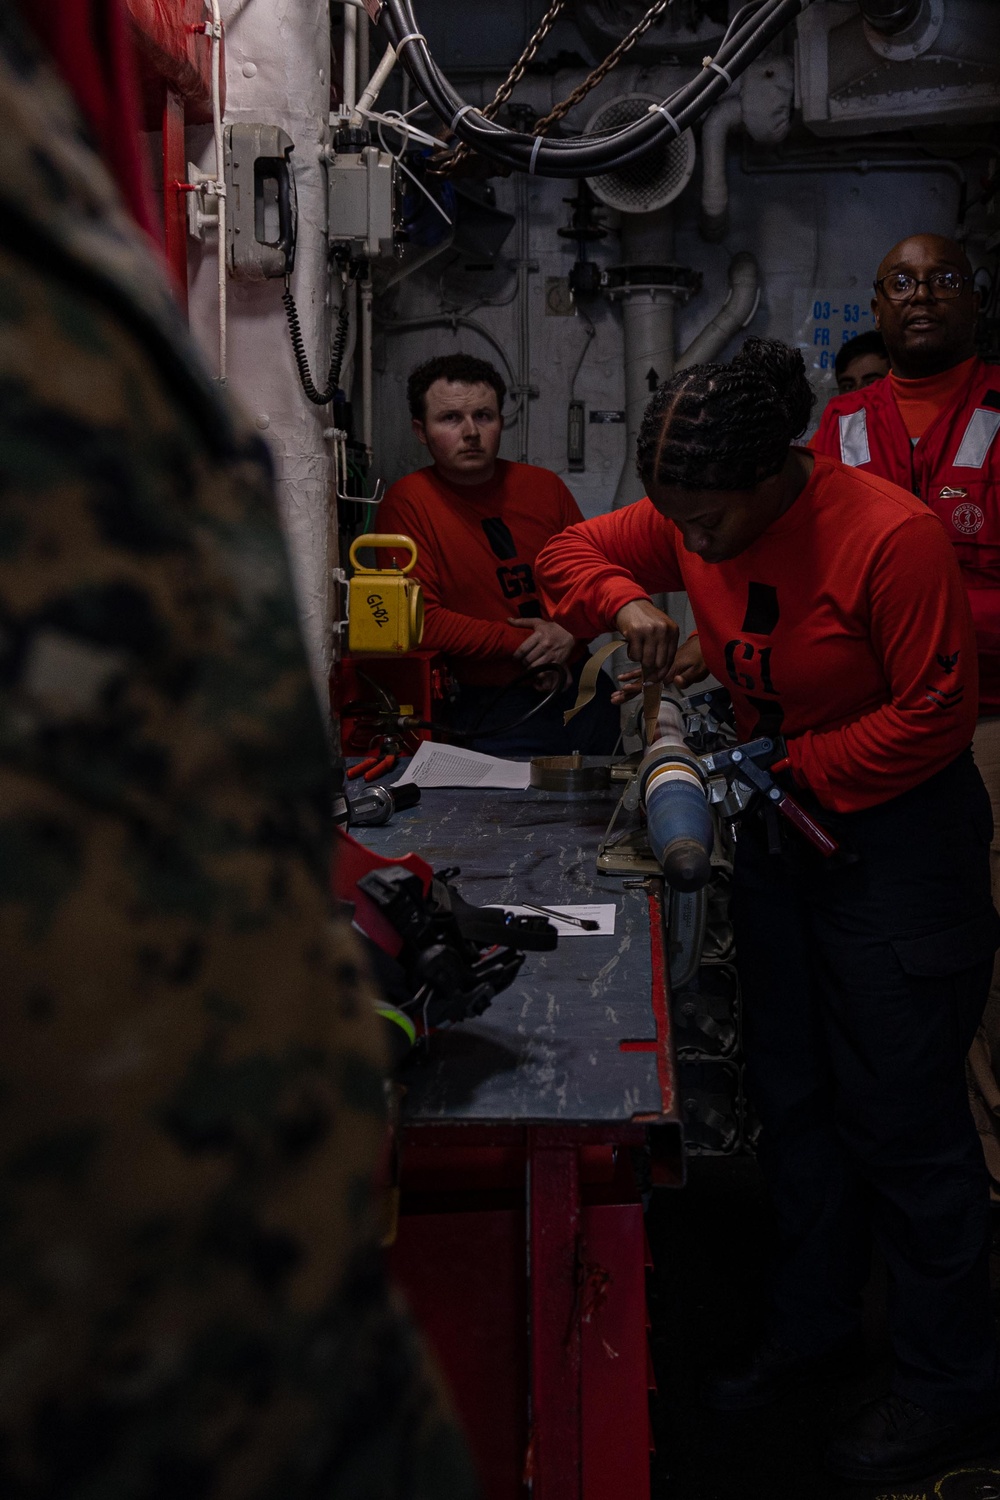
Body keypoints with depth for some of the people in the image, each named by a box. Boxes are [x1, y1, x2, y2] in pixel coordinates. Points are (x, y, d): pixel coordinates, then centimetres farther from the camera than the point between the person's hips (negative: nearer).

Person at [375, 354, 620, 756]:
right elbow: (421, 620, -14)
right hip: (492, 719, -5)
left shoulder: (543, 486, 9)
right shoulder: (406, 503, -7)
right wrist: (521, 645, -12)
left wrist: (570, 632, -7)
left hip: (582, 695, 5)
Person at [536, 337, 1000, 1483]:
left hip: (897, 835, -7)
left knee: (902, 1118, 0)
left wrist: (794, 769, -20)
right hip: (781, 827, 7)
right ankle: (813, 1323, 35)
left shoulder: (890, 537, -25)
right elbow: (572, 551, 6)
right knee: (791, 1094, 16)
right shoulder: (689, 519, -4)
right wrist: (625, 604, -15)